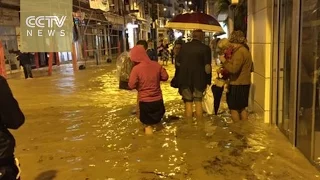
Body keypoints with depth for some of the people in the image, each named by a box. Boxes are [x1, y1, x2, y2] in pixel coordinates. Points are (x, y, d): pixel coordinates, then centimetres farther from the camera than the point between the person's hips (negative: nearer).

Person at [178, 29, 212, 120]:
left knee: (188, 102, 8)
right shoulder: (205, 48, -8)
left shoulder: (184, 46, 0)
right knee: (198, 102, 10)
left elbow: (179, 61, 5)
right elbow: (207, 66, -11)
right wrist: (208, 80, -2)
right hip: (199, 79, -1)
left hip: (185, 79, 2)